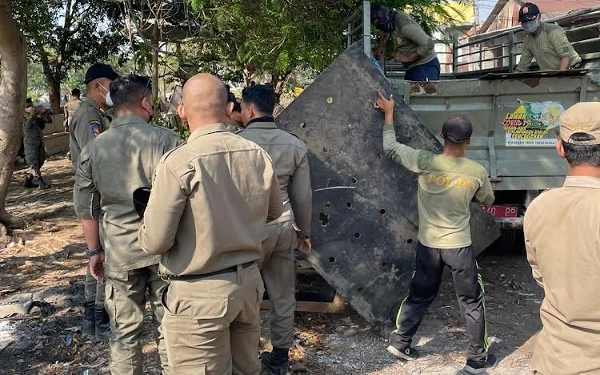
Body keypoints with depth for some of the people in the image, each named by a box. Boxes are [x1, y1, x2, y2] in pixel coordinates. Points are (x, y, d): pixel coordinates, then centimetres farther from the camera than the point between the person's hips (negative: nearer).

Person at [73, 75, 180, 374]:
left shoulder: (92, 149, 2)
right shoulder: (165, 139, -9)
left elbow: (86, 208, 8)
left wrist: (94, 251, 19)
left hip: (119, 253, 3)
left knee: (125, 332, 13)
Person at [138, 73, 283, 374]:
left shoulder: (178, 163, -21)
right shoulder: (257, 155, -3)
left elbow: (155, 242, -17)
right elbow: (274, 211, 13)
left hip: (199, 294, -5)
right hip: (249, 281, 6)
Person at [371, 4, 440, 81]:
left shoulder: (404, 26, -24)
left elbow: (428, 44, -31)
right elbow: (384, 32, 27)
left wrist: (407, 58, -24)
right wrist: (382, 46, 8)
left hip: (426, 66, -10)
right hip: (412, 68, 10)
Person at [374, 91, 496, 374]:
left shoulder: (425, 162, -14)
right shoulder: (477, 173, -12)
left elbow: (390, 147, -2)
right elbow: (487, 201, 8)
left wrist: (388, 113, 9)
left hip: (428, 244, 2)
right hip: (459, 245, -2)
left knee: (419, 296, 20)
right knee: (472, 302, 13)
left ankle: (399, 342, 30)